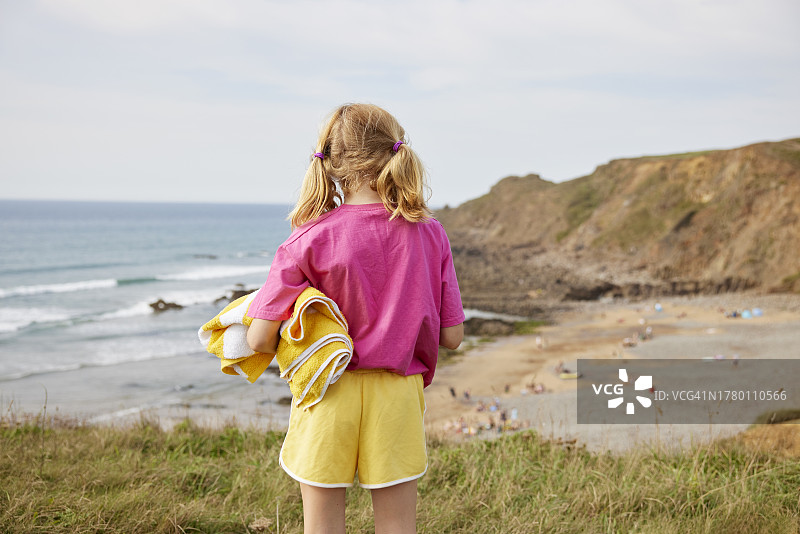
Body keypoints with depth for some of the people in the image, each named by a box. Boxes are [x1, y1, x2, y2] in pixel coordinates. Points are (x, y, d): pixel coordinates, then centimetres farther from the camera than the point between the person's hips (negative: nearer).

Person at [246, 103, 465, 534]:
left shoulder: (310, 239, -12)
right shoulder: (429, 234, -5)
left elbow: (259, 340, -12)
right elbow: (451, 337, -1)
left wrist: (289, 351, 10)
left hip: (328, 398, -2)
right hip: (397, 398, 2)